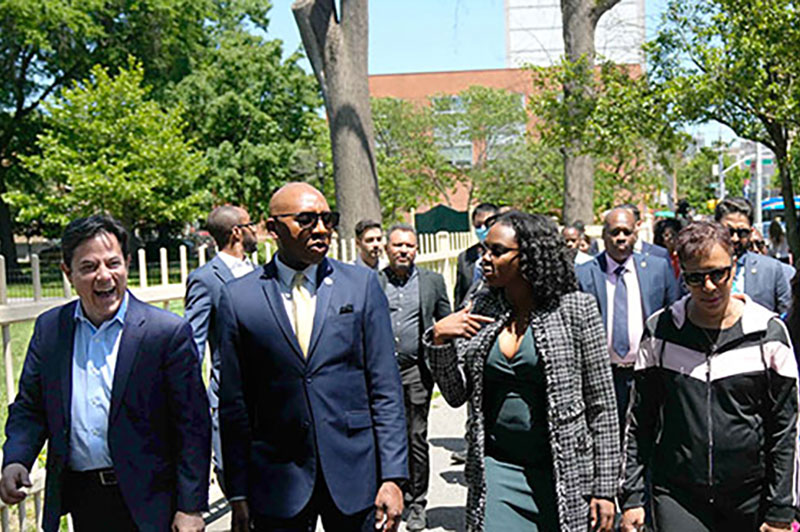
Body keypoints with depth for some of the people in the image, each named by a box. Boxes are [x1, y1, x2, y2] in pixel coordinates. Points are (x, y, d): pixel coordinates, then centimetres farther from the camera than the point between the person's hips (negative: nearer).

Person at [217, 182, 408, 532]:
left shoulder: (362, 284, 1)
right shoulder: (238, 297, -1)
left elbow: (386, 389, 0)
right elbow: (234, 404, 2)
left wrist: (392, 477, -5)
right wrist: (238, 493, 1)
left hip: (355, 475, 1)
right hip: (278, 483, 0)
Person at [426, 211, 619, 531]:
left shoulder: (575, 309, -7)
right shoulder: (481, 309, 2)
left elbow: (601, 405, -4)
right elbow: (456, 396, 6)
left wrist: (604, 489, -4)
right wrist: (438, 339, -10)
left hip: (561, 474, -2)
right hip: (495, 469, 3)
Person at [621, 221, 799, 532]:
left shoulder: (768, 331, -3)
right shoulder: (660, 331, -2)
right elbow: (640, 421, 4)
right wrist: (631, 497, 2)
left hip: (750, 498, 0)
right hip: (676, 497, 0)